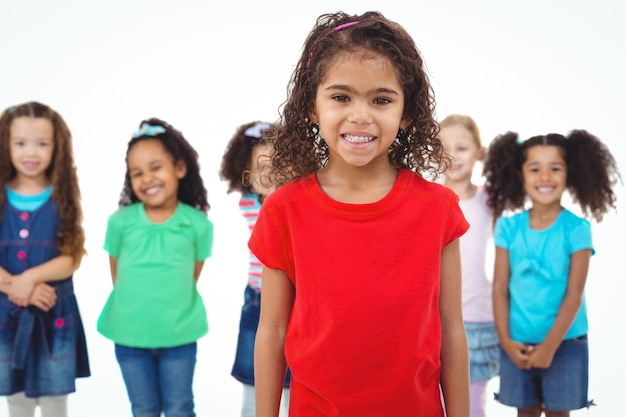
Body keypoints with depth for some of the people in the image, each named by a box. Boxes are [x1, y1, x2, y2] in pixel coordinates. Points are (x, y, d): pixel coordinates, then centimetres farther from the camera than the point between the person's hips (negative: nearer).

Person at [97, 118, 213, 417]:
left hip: (179, 335, -1)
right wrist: (134, 306, 2)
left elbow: (193, 274, 2)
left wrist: (172, 304, 0)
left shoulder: (198, 223, -9)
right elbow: (116, 272, 6)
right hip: (129, 335, 1)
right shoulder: (120, 221, -7)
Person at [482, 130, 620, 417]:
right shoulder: (508, 226, -3)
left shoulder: (576, 228, -10)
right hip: (518, 342, 2)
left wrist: (549, 346, -13)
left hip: (565, 342, -2)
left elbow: (574, 295, -11)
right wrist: (505, 340, -8)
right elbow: (500, 287, -1)